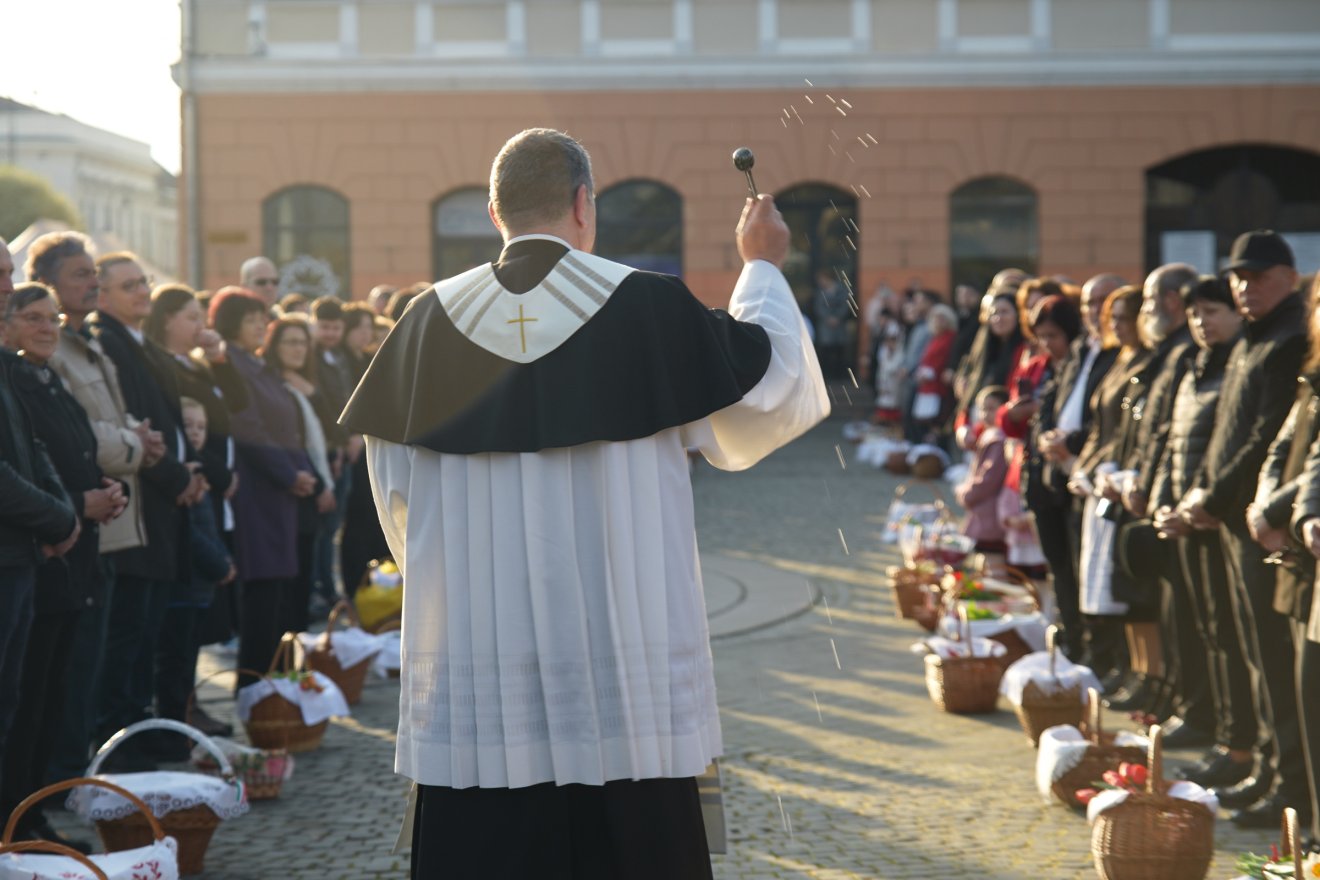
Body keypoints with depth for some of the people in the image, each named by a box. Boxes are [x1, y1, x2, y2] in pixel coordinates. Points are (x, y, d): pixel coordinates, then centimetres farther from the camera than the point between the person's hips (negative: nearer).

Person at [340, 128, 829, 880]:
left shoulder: (431, 323, 0)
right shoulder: (648, 306, -6)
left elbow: (397, 493, 7)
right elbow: (772, 389, 8)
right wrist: (762, 269, 23)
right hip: (623, 670, -2)